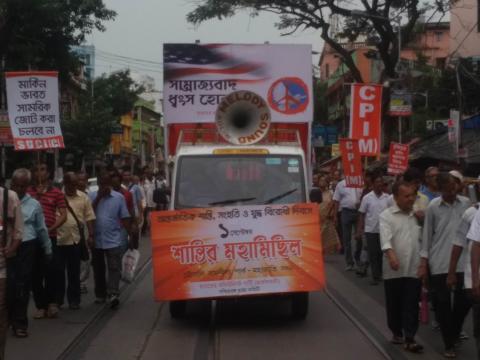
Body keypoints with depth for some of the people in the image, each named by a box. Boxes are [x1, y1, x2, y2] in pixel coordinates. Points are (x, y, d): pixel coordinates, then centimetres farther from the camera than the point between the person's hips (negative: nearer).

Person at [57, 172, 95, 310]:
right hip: (58, 239, -1)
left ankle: (73, 299, 16)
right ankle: (57, 300, 16)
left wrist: (91, 235, 0)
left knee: (74, 272, 8)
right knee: (58, 271, 5)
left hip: (76, 239, 1)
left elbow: (89, 217, 6)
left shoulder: (83, 197, 5)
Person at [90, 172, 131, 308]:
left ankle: (113, 294, -15)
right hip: (96, 240, 2)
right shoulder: (92, 196, 4)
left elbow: (125, 218, 4)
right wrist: (99, 197, -11)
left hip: (114, 240, -2)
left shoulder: (119, 197, 2)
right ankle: (100, 295, 20)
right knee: (98, 269, 10)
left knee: (114, 268, -10)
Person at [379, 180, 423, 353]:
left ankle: (409, 339, 1)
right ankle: (397, 332, 28)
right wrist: (391, 255, -35)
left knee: (411, 305, -1)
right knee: (394, 304, 10)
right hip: (394, 270, -2)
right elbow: (385, 238, -18)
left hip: (414, 269, 3)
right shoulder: (386, 215, -4)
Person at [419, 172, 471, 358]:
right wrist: (423, 262, 0)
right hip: (439, 264, -1)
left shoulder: (467, 203, 4)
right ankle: (449, 344, 15)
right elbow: (427, 235, 2)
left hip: (463, 263, 2)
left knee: (464, 302, 5)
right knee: (442, 304, 2)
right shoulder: (433, 207, -1)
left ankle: (454, 333, 32)